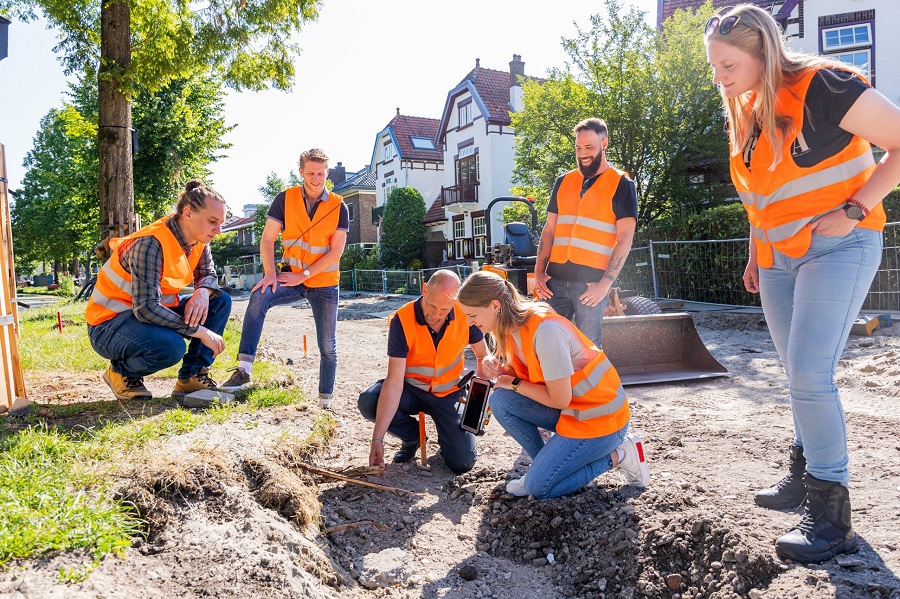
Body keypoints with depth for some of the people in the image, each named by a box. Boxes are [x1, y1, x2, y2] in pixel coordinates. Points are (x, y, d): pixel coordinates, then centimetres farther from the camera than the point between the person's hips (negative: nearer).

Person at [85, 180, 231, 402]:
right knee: (171, 346, -36)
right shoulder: (150, 244, -28)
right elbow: (146, 308, -33)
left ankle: (192, 376, -2)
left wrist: (203, 292, -19)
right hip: (109, 322, -8)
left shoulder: (197, 240, -4)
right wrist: (200, 331, -29)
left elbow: (208, 274, 7)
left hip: (153, 311, 9)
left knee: (220, 301, -2)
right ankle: (122, 372, -3)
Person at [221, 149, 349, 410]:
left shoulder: (338, 207, -5)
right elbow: (267, 240, -6)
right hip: (292, 278, 0)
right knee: (259, 297, -30)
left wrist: (303, 275, -17)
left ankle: (325, 401, 19)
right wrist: (270, 273, -21)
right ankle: (243, 370, -32)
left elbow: (335, 252, -10)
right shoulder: (285, 199, -3)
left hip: (325, 283, 0)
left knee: (327, 346, 3)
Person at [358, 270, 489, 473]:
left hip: (449, 393, 0)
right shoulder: (402, 320, -25)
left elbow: (483, 356, 0)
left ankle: (447, 434, 22)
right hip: (412, 389, 0)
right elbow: (394, 380, -30)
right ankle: (412, 436, 2)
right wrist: (377, 437, -36)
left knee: (463, 463, -15)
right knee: (368, 402, -29)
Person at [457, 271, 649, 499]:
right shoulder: (513, 325, -2)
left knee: (539, 486, -8)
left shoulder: (545, 330, -29)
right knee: (501, 401, -7)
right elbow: (523, 375, 7)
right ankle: (544, 465, 8)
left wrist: (514, 384, -12)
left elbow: (560, 400, -24)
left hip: (601, 415, -8)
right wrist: (498, 368, -12)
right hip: (568, 410, 8)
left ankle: (618, 456, 5)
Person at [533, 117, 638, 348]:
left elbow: (625, 239, -6)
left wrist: (605, 284, -14)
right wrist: (539, 272, 4)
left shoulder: (621, 184, 1)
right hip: (556, 278, 4)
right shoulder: (564, 182, 14)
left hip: (591, 282, -4)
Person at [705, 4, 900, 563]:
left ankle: (831, 518, -5)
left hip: (838, 247, -7)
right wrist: (755, 257, 17)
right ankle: (806, 474, 29)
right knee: (800, 375, 13)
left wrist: (852, 210, -20)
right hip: (779, 258, 7)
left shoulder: (823, 86, -16)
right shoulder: (744, 113, 7)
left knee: (810, 373, -15)